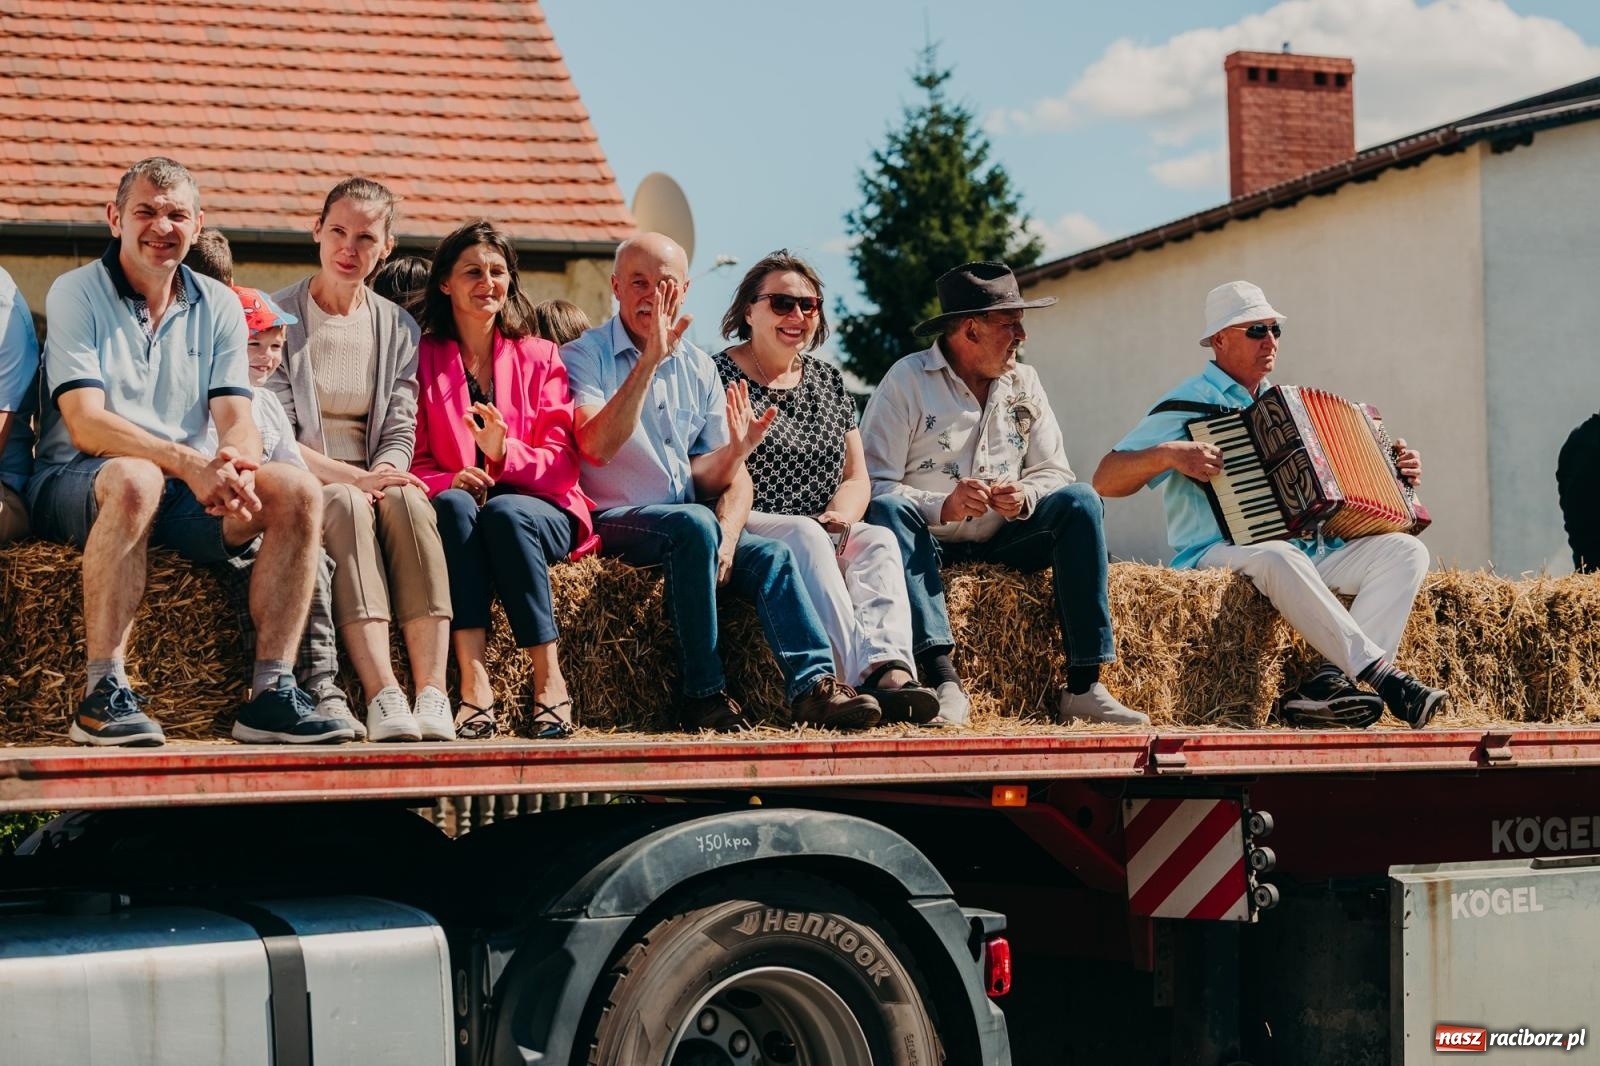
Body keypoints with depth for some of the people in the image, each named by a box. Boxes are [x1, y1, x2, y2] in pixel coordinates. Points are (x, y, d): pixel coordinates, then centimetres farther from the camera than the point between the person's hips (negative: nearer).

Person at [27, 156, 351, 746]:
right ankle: (103, 693, -35)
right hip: (76, 483, -5)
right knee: (134, 479, -39)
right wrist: (186, 462, -31)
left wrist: (235, 464, -25)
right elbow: (85, 424, -15)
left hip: (188, 492, 5)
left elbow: (235, 420, 1)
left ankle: (271, 691, -23)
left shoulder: (219, 306, 11)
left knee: (295, 489, -21)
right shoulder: (76, 293, -3)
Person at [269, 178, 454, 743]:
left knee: (408, 500, -33)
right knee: (347, 505, -37)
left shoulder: (398, 328, 15)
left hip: (370, 482, 3)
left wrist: (383, 475, -16)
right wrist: (352, 477, -19)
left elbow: (400, 431, 8)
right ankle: (383, 697, -51)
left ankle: (432, 694, -45)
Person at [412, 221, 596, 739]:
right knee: (454, 502, -35)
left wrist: (506, 453, -20)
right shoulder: (423, 358, 9)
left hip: (537, 508, 0)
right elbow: (412, 459, 3)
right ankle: (474, 679, -45)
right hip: (455, 510, 0)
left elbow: (562, 460, 0)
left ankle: (550, 678, -31)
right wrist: (447, 480, -21)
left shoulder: (539, 357, 11)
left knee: (503, 512, -35)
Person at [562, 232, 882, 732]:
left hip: (692, 528, 5)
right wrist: (650, 360, -24)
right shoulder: (583, 357, -2)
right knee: (693, 523, -33)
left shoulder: (698, 367, 14)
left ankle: (814, 685, -33)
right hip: (612, 522, -5)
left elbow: (722, 479, 9)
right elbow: (596, 447, -22)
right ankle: (703, 696, -28)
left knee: (771, 554, -20)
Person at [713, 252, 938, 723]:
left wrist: (840, 515, -7)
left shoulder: (829, 381, 19)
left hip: (822, 535, 5)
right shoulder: (721, 376, 2)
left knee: (878, 540, -25)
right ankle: (862, 673, -50)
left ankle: (890, 671, -51)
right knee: (805, 534, -35)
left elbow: (856, 478, 16)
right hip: (747, 531, -5)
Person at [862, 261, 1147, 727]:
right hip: (931, 545, -4)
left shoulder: (1024, 383, 11)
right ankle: (943, 681, -45)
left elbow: (1054, 473, 6)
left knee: (1080, 501, -18)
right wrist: (942, 507, -29)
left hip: (1002, 545, 4)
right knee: (888, 509, -34)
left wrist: (1025, 497, -17)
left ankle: (1083, 687, -24)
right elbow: (871, 484, -14)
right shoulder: (907, 380, -5)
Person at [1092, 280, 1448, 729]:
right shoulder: (1188, 406, 2)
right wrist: (1168, 454, -22)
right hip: (1221, 554, -7)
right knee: (1277, 557, -40)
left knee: (1406, 550, -14)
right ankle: (1383, 674, -38)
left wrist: (1394, 472, 16)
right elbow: (1105, 481, -5)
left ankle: (1331, 680, -31)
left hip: (1310, 551, 7)